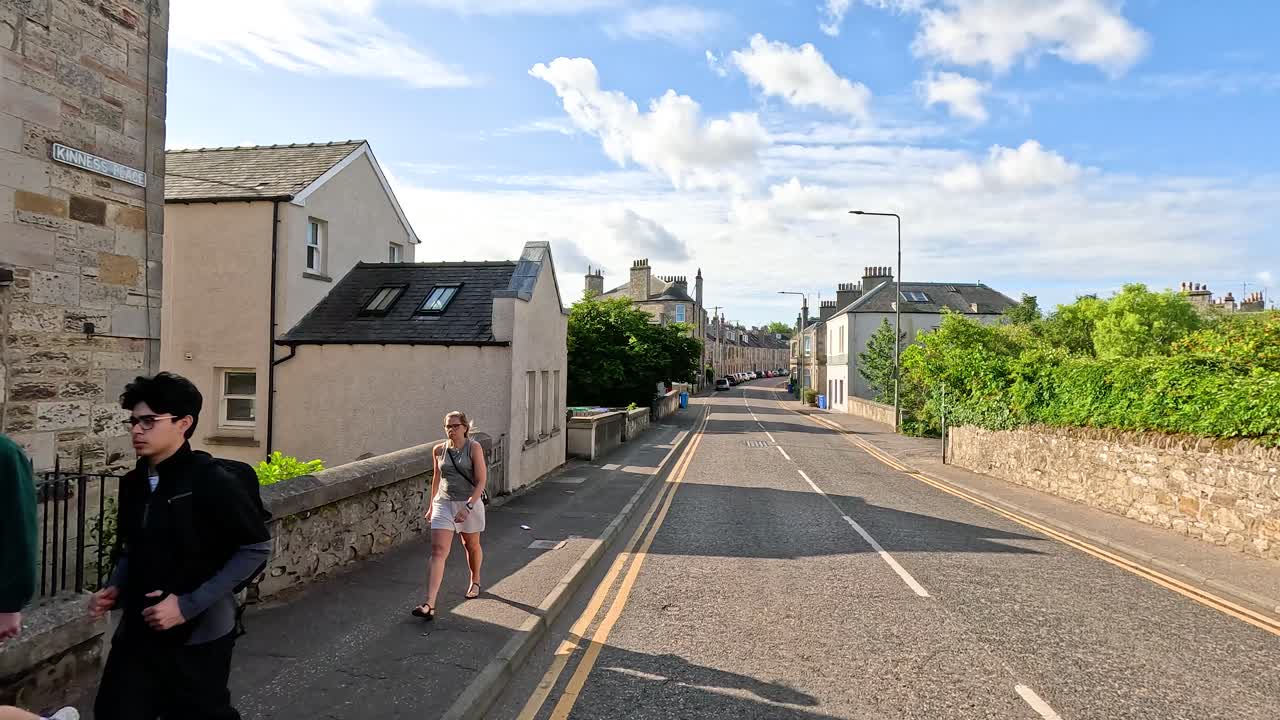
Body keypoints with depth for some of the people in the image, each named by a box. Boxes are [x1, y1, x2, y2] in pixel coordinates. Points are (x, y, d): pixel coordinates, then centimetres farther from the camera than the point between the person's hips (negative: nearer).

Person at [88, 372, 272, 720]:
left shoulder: (211, 479, -18)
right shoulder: (134, 483, 3)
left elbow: (256, 548, -17)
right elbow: (131, 549, 18)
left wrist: (189, 605, -18)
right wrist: (114, 589, -1)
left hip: (198, 635, -5)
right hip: (139, 631, 5)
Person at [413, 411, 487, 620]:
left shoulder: (474, 448, -9)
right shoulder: (439, 450, 3)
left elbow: (481, 480, -14)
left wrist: (467, 507, -24)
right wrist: (432, 504, 21)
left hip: (470, 503, -2)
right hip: (443, 503, 2)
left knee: (472, 546, 18)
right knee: (438, 551, -11)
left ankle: (475, 582, 45)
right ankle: (429, 604, -15)